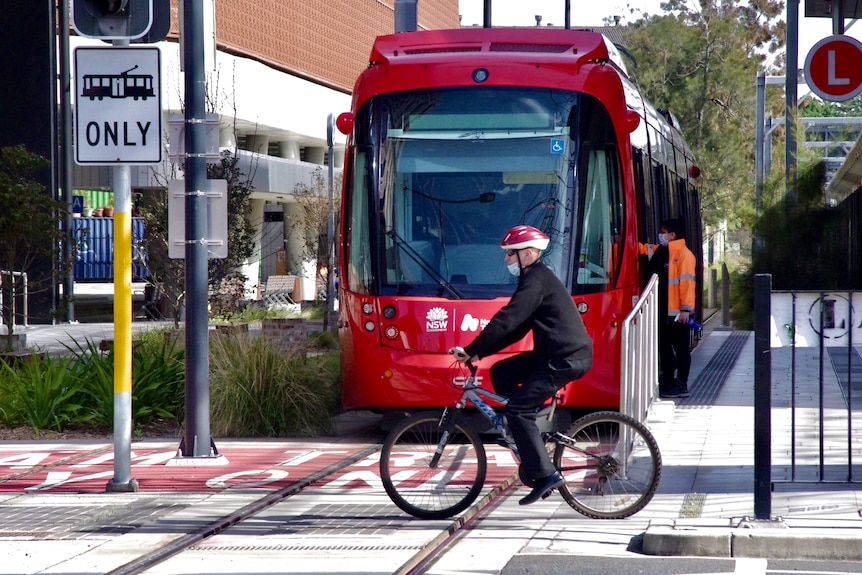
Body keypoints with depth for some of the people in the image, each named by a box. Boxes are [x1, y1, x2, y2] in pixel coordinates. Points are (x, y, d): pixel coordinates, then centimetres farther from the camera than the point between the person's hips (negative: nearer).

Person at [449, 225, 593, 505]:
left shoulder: (537, 280, -14)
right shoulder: (538, 278, 19)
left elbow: (506, 321, -21)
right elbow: (517, 328, 20)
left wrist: (470, 351, -15)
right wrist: (480, 353, 13)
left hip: (568, 358, -10)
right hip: (557, 355, 10)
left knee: (518, 408, -15)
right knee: (501, 373, 14)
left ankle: (545, 474, -15)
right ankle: (532, 454, 16)